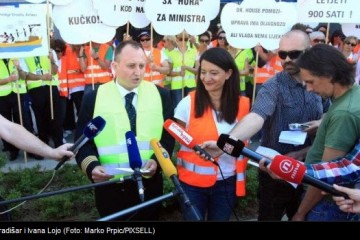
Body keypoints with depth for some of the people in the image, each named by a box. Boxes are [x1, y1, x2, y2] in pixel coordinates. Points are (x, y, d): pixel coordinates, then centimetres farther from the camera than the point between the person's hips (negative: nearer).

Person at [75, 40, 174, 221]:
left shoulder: (160, 94, 2)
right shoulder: (93, 98, -2)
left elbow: (168, 135, 2)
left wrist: (157, 159, -15)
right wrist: (92, 165, -20)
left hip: (150, 185, 2)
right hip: (110, 188, -1)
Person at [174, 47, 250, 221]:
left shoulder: (242, 104, -4)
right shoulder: (188, 103, -11)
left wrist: (240, 177, 6)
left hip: (227, 183, 2)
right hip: (193, 182, -2)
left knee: (220, 219, 19)